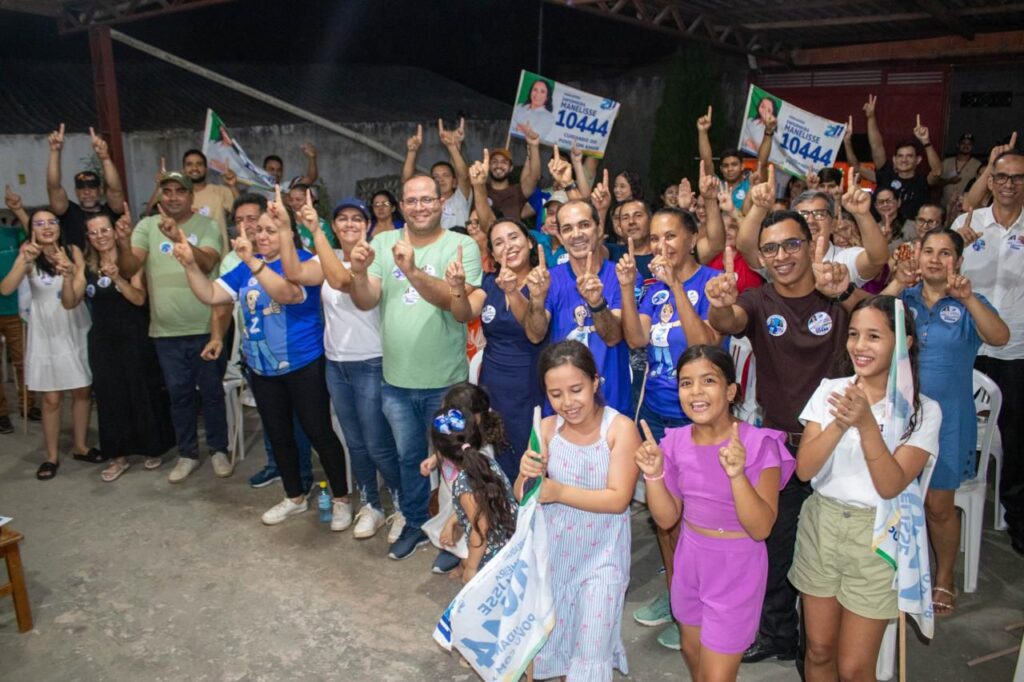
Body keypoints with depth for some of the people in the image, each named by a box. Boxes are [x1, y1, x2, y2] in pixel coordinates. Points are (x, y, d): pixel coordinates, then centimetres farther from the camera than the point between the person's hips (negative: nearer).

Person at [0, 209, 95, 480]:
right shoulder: (29, 256, -6)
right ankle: (51, 456, 15)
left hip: (76, 331, 2)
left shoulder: (72, 251, -2)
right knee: (51, 398, 2)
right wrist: (25, 261, -34)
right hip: (47, 335, -1)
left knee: (82, 392, 10)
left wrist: (71, 271, -36)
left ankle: (80, 447, 27)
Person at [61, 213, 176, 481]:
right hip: (103, 340, 4)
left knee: (143, 393, 3)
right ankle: (118, 455, 17)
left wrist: (117, 278, -30)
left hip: (134, 338, -4)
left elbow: (140, 299, -16)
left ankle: (153, 449, 18)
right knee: (109, 396, 7)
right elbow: (70, 303, 1)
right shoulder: (86, 266, 6)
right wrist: (67, 277, -15)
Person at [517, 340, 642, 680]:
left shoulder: (620, 428, -18)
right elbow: (523, 498, -4)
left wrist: (559, 491, -32)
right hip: (553, 551, 4)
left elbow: (618, 499, -22)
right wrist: (526, 476, -26)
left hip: (601, 555, -3)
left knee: (591, 650, 7)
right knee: (550, 638, 19)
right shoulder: (546, 428, -7)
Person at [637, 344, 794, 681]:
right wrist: (654, 474, -18)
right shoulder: (676, 442, -6)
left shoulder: (759, 444, -20)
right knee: (692, 652, 25)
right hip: (690, 559, 5)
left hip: (737, 567, -5)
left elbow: (761, 528, -23)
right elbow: (667, 519, -1)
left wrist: (736, 474, -37)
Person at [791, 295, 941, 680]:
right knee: (818, 651, 14)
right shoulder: (830, 391, -2)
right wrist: (840, 423, -26)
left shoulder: (923, 410, -9)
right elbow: (804, 470, -10)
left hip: (877, 536, -2)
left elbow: (890, 486, -19)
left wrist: (866, 422, -31)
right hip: (822, 524, 3)